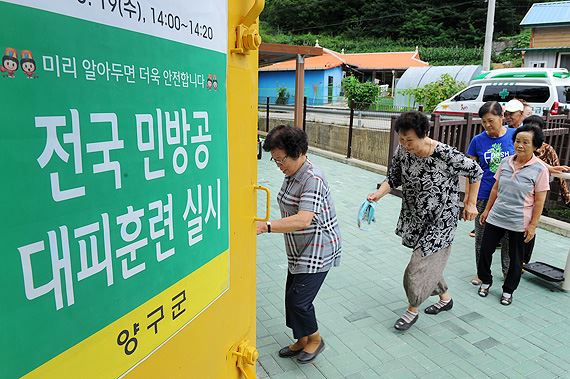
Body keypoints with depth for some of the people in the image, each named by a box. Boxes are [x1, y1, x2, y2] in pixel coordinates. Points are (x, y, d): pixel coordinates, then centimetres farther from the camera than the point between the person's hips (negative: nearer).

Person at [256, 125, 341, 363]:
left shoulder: (313, 180, -25)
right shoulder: (291, 176, 6)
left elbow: (303, 220, -37)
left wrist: (266, 226, -43)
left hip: (317, 252, -9)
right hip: (299, 251, 9)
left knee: (299, 299, -4)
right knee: (292, 297, 14)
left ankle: (315, 339, 23)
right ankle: (302, 340, 35)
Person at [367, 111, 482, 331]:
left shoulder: (446, 155, -26)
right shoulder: (402, 151, -12)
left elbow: (476, 172, -10)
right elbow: (393, 178, -1)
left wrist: (471, 203, -4)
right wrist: (378, 194, -20)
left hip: (439, 221, -6)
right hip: (415, 218, 6)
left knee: (420, 266, -2)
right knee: (430, 261, 19)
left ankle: (412, 310, 21)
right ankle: (445, 297, 45)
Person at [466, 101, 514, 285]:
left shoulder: (515, 135, -5)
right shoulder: (478, 140, -3)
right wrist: (467, 199, -2)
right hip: (484, 197, 1)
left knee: (508, 238, 11)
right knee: (481, 238, 10)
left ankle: (508, 272, 32)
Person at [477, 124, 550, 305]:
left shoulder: (540, 169, -11)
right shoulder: (505, 162, 0)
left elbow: (539, 200, -9)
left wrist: (533, 225, -10)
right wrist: (487, 210, 11)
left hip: (519, 223, -3)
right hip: (496, 217, 3)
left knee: (515, 259, 11)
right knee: (485, 250, 8)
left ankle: (508, 290, 31)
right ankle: (485, 281, 31)